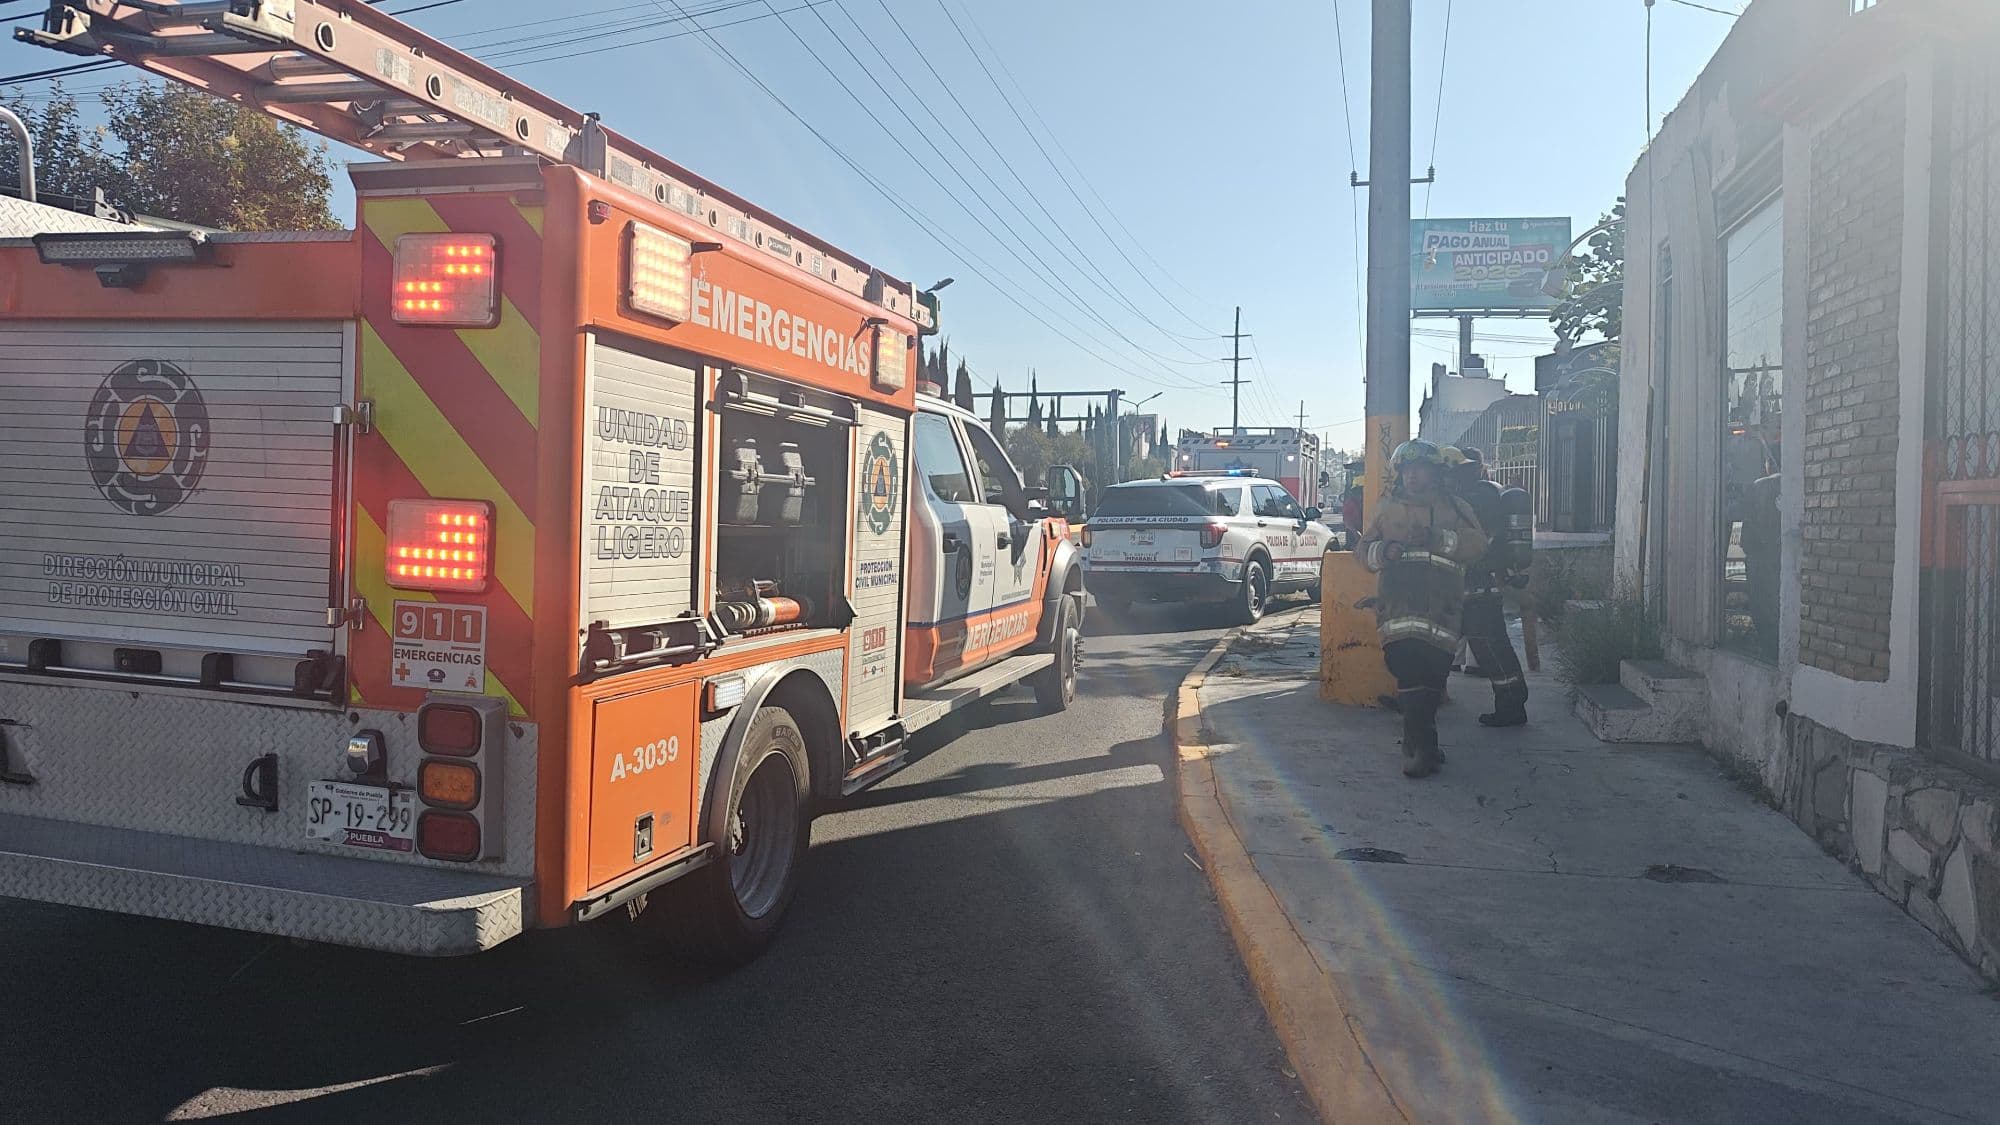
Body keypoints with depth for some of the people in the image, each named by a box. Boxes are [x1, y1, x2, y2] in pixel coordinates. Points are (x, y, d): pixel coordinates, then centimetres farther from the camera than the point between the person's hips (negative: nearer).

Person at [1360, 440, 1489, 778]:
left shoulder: (1455, 508, 16)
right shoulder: (1389, 510, 21)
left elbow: (1477, 544, 0)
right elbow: (1364, 549, 18)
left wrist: (1437, 538, -14)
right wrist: (1384, 550, -5)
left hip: (1441, 605, 0)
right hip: (1397, 601, 0)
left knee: (1434, 670, 0)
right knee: (1408, 669, -15)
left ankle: (1417, 743, 18)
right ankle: (1423, 747, -13)